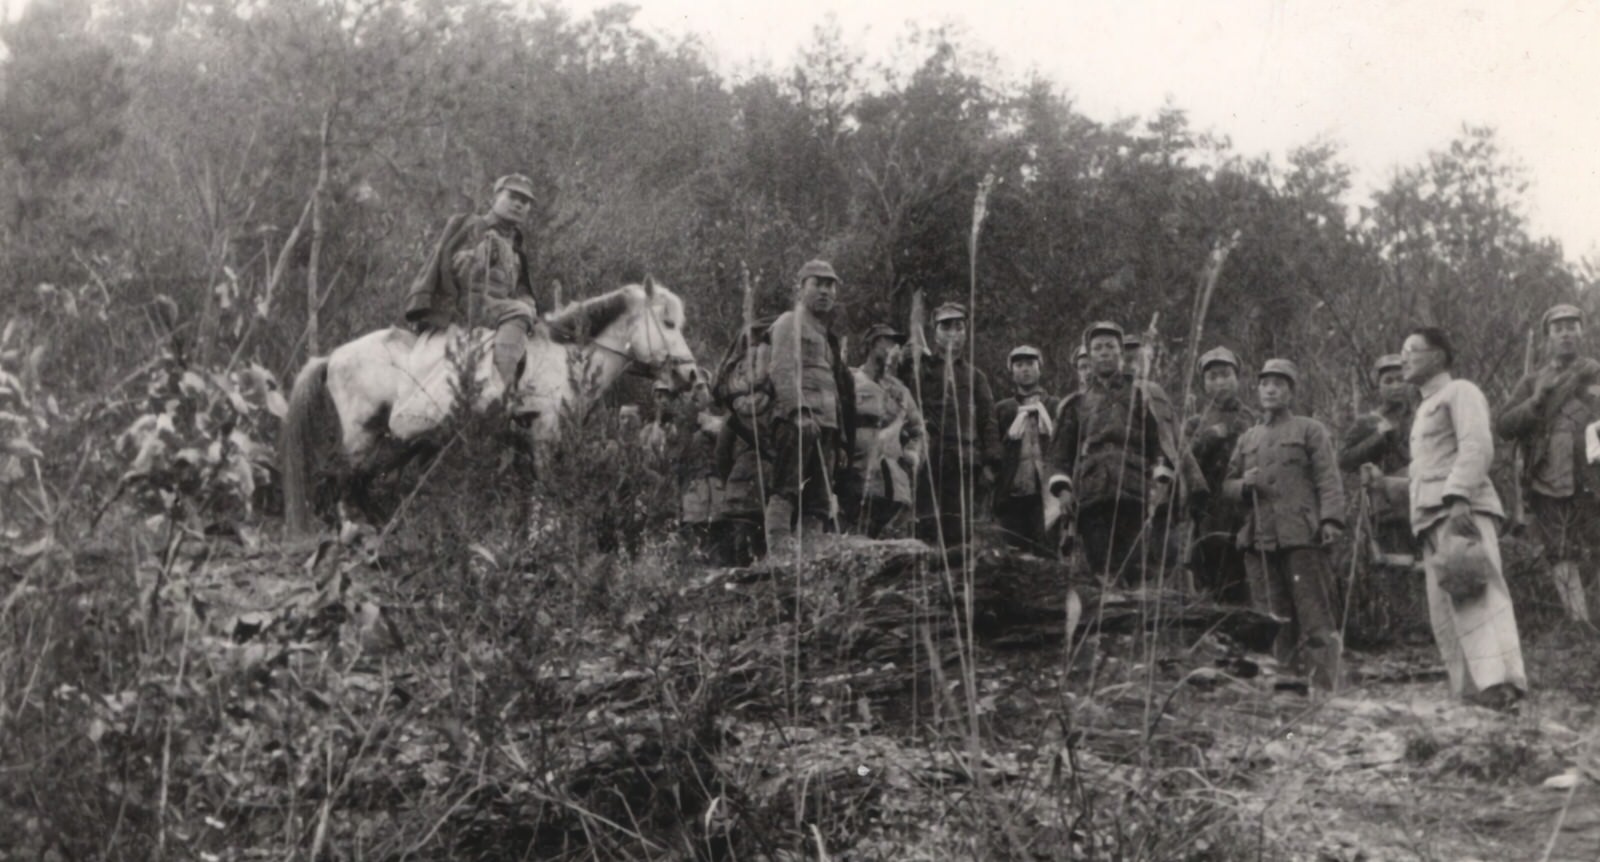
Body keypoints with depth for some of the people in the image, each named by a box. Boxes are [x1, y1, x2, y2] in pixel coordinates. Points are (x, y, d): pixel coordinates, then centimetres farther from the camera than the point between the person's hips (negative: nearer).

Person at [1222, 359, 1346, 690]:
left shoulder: (1310, 430, 8)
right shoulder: (1247, 439, 21)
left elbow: (1328, 480, -1)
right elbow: (1227, 485, 22)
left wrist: (1331, 519, -15)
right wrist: (1244, 484, -1)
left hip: (1302, 538, -4)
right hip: (1259, 541, 4)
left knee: (1315, 618, -7)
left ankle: (1325, 686, -6)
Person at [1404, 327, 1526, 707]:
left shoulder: (1460, 392, 3)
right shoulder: (1425, 409, 30)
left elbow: (1477, 447, -13)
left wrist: (1459, 497, -24)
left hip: (1461, 511, -9)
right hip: (1432, 518, 9)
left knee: (1476, 592, -22)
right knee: (1444, 614, 2)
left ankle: (1501, 679, -32)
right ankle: (1469, 689, 0)